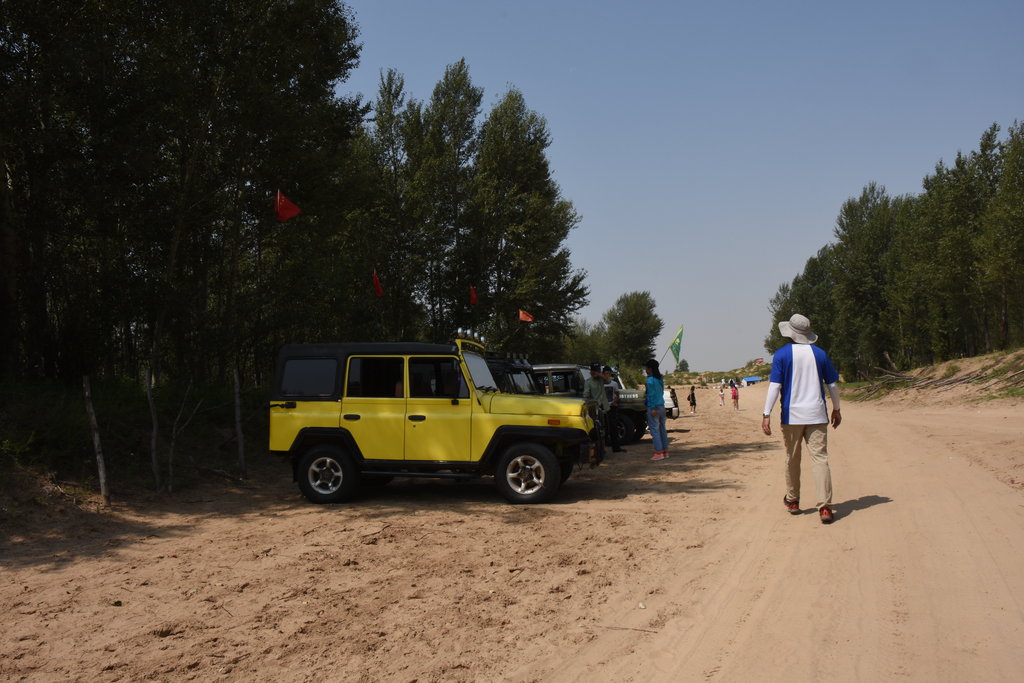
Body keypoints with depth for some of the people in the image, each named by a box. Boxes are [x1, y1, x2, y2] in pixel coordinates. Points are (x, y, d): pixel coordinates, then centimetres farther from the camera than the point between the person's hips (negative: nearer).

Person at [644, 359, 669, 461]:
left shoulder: (650, 380, -13)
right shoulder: (660, 379, 13)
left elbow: (651, 395, -18)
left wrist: (653, 408, -19)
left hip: (653, 407, -9)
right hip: (662, 406, 9)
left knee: (654, 429, -6)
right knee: (662, 429, 13)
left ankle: (659, 452, -7)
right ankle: (665, 451, 17)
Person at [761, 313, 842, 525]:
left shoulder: (782, 354, -4)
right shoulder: (819, 354, 5)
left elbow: (775, 386, -9)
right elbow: (832, 384, 10)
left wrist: (766, 414, -9)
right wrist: (836, 409, 22)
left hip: (791, 415, -1)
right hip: (817, 414, 1)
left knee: (792, 459, 14)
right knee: (820, 458, -3)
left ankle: (793, 501, 26)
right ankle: (825, 506, -13)